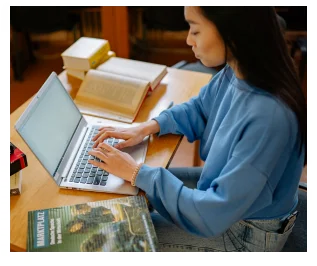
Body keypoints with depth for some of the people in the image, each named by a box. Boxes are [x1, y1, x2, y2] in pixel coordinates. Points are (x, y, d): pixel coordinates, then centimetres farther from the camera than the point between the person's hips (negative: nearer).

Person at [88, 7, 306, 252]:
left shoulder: (268, 117, -38)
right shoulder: (237, 72, -13)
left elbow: (214, 216, -32)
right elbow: (198, 109, 9)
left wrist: (138, 173, -25)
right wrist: (147, 128, -6)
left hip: (244, 232, -7)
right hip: (225, 185, 7)